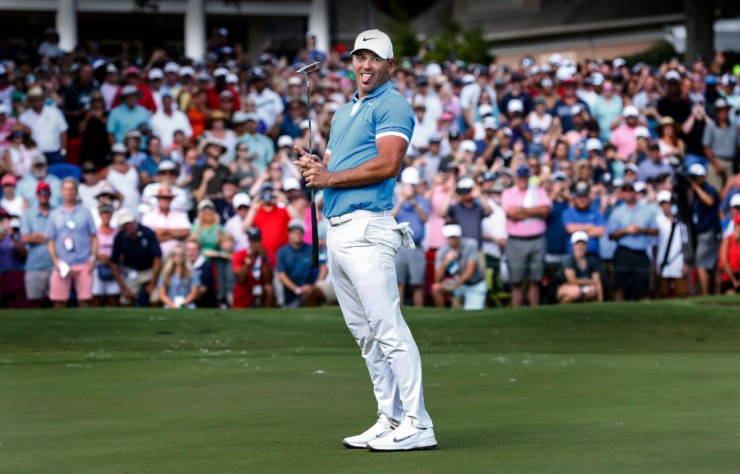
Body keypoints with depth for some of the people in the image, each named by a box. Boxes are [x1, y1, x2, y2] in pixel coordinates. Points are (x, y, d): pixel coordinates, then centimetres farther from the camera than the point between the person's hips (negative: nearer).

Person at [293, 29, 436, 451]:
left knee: (388, 329, -13)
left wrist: (329, 178, -11)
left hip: (367, 230, -10)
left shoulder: (393, 106, -5)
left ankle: (417, 425, -14)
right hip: (337, 228, 10)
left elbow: (387, 164, -17)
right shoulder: (344, 112, 23)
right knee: (366, 334, 9)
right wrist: (313, 166, 1)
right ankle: (391, 419, 13)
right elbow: (330, 166, 25)